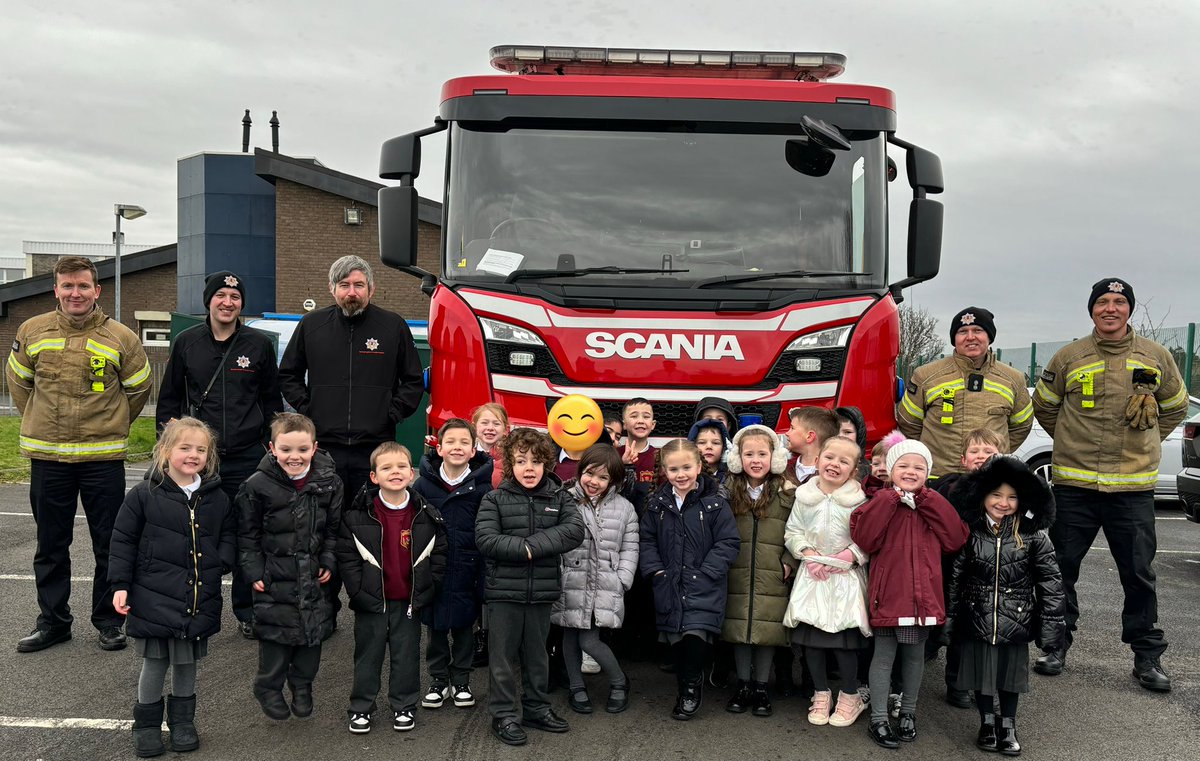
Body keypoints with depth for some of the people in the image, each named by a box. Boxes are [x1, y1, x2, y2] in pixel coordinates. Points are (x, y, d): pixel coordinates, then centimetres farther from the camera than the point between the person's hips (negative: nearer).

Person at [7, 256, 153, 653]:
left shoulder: (121, 337, -3)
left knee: (109, 545, 5)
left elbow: (138, 389, 10)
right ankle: (53, 621, 26)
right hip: (46, 457, 2)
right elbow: (18, 381, 17)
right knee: (50, 546, 12)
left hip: (104, 458, -2)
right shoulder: (32, 331, 2)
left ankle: (108, 620, 19)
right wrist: (40, 424, 15)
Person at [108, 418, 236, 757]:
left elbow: (229, 534, 16)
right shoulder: (144, 494, -7)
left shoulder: (216, 498, 3)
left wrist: (221, 562, -1)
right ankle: (147, 723, 24)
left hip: (199, 601, 3)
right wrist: (120, 584, -5)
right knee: (155, 663, 6)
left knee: (187, 662, 15)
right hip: (155, 599, -3)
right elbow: (123, 540, -2)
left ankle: (182, 720, 31)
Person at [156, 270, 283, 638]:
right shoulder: (187, 342, 6)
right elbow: (169, 398, 14)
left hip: (247, 458, 0)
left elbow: (272, 400, 11)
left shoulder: (260, 344, 5)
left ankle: (247, 612, 19)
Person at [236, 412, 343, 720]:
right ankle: (269, 688, 24)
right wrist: (253, 572, -7)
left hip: (313, 576, 3)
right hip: (274, 576, -3)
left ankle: (302, 685, 31)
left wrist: (328, 562, 1)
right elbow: (247, 534, -4)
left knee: (314, 629, 10)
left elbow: (334, 527, 7)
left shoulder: (328, 483, -4)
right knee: (275, 632, 3)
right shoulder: (258, 486, -12)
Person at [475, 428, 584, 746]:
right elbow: (486, 540, -15)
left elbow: (575, 530, -11)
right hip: (504, 591, -3)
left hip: (541, 591, 3)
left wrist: (533, 544, -19)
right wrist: (525, 549, -19)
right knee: (503, 657, 5)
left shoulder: (558, 498, 3)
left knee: (537, 654, 16)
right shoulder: (495, 499, -5)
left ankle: (536, 708, 31)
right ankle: (504, 715, 16)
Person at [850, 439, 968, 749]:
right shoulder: (881, 502, -2)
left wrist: (928, 502, -10)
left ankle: (908, 712, 32)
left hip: (923, 594, 3)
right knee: (884, 654, 4)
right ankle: (878, 718, 13)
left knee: (915, 655, 16)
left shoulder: (934, 505, 8)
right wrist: (889, 501, -16)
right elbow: (863, 539, -17)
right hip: (888, 593, -3)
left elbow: (956, 539, -6)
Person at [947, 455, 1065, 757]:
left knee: (1011, 674, 12)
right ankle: (987, 723, 31)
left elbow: (1050, 580, -4)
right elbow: (955, 578, 0)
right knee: (981, 673, 12)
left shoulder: (1033, 536, -7)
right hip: (977, 619, 0)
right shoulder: (970, 533, -6)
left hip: (1016, 621, 0)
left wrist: (1052, 622, -6)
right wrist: (950, 618, 1)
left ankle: (1008, 726, 31)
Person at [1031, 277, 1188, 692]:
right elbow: (1043, 405, 16)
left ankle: (1147, 654, 19)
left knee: (1139, 573, 6)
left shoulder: (1156, 357, 4)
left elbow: (1175, 407, 20)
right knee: (1062, 568, 6)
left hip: (1134, 487, 0)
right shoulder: (1068, 358, 1)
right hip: (1074, 484, 0)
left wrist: (1142, 442, 12)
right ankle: (1057, 644, 20)